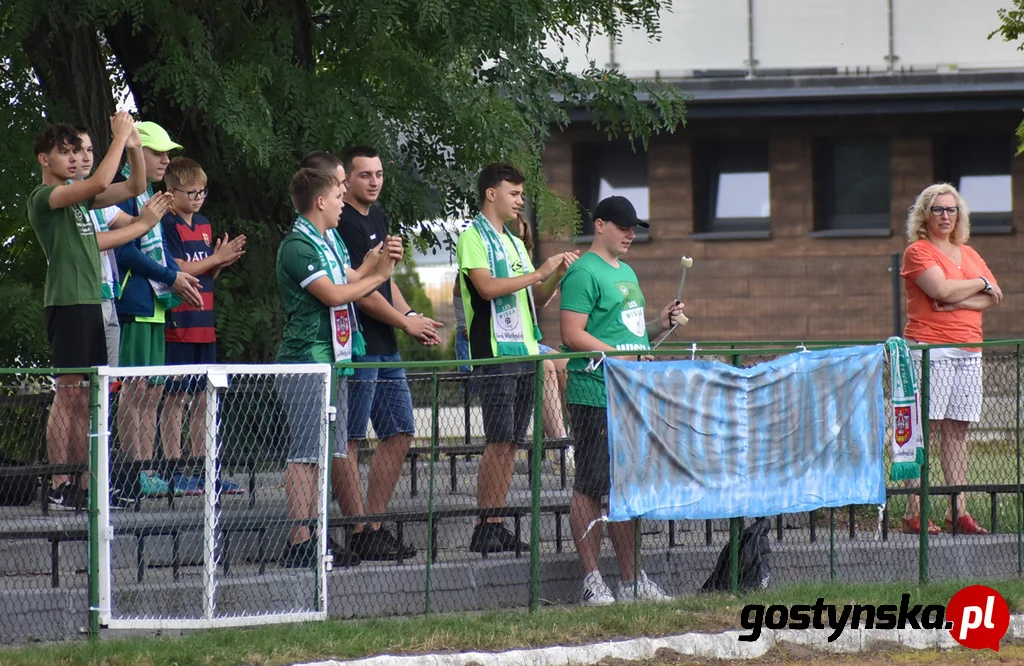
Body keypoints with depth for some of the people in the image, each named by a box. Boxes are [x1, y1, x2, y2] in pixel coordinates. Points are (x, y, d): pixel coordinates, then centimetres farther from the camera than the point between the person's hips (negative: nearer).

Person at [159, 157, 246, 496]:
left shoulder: (204, 226, 16)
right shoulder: (167, 225, -9)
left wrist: (222, 261, 0)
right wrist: (217, 258, -13)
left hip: (204, 324, 8)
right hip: (177, 325, -8)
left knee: (201, 398, 9)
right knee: (175, 397, -5)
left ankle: (203, 472, 13)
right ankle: (174, 472, -4)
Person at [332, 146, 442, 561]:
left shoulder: (378, 217, 17)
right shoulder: (342, 223, -13)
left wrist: (412, 318, 8)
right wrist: (407, 323, -8)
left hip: (385, 348, 10)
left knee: (400, 433, 11)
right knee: (351, 440, -4)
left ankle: (376, 527, 17)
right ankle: (358, 536, -3)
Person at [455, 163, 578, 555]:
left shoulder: (514, 243, 21)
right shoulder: (473, 238, -5)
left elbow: (536, 297, 23)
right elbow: (487, 287, -19)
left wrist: (558, 273, 4)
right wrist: (539, 273, -16)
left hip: (525, 352, 8)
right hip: (495, 354, -8)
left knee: (511, 442, 5)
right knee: (498, 442, -12)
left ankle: (497, 526, 7)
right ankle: (485, 527, -11)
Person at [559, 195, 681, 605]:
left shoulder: (626, 273, 21)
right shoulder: (584, 273, -8)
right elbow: (573, 335, -16)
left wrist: (660, 324, 11)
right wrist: (623, 356, -20)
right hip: (595, 397, -9)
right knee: (590, 487, -5)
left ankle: (631, 579, 16)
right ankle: (592, 582, -4)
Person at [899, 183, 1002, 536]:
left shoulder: (968, 254, 19)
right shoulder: (918, 252, -1)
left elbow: (992, 298, 9)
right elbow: (942, 289, -16)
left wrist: (957, 300, -8)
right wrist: (980, 284, 0)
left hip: (968, 351, 6)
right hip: (929, 348, -6)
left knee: (957, 429, 5)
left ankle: (958, 511, 6)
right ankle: (913, 513, -11)